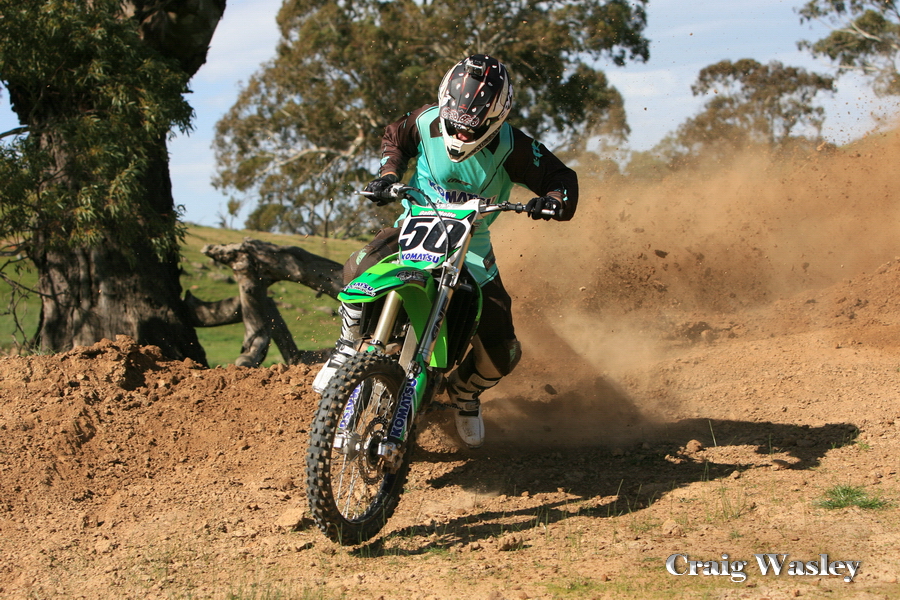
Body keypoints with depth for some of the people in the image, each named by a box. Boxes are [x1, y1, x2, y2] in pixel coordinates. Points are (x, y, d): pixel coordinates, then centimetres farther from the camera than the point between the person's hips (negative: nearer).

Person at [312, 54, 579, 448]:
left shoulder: (511, 149, -20)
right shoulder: (426, 121, -13)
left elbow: (562, 177, -11)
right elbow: (395, 138, 9)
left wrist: (554, 201, -34)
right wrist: (388, 173, -9)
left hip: (471, 243, 0)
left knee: (500, 354, -8)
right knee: (361, 268, -34)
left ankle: (465, 393, 29)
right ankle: (350, 345, -5)